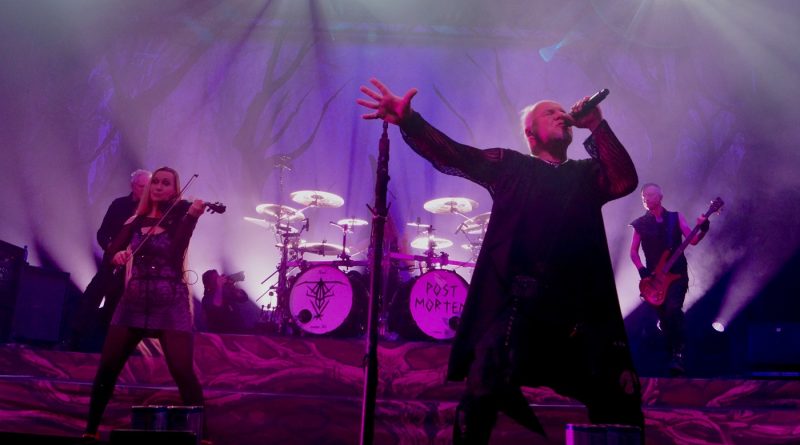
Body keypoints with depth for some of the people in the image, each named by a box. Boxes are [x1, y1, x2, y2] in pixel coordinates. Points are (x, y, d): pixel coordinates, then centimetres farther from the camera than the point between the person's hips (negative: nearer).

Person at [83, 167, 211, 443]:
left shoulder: (179, 218, 2)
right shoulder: (137, 221, 12)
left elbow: (175, 250, -17)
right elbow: (109, 252, 4)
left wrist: (193, 215, -30)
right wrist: (117, 255, -19)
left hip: (170, 303, -3)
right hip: (133, 300, 4)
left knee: (183, 371, -12)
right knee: (107, 367, 1)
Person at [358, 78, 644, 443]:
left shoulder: (587, 174, 22)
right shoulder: (510, 165, 14)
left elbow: (625, 181, 3)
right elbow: (451, 155, 1)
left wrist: (596, 127, 3)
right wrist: (408, 120, -14)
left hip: (583, 304, 3)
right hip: (520, 300, -3)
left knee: (620, 398, 1)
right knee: (483, 393, -14)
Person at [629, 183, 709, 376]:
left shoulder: (675, 217, 3)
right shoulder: (641, 224, 5)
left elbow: (692, 240, -7)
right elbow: (633, 252, 7)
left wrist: (703, 229, -26)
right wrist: (642, 270, -8)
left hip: (677, 274, -2)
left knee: (673, 309, -24)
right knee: (663, 316, 6)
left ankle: (678, 356, -22)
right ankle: (673, 354, 32)